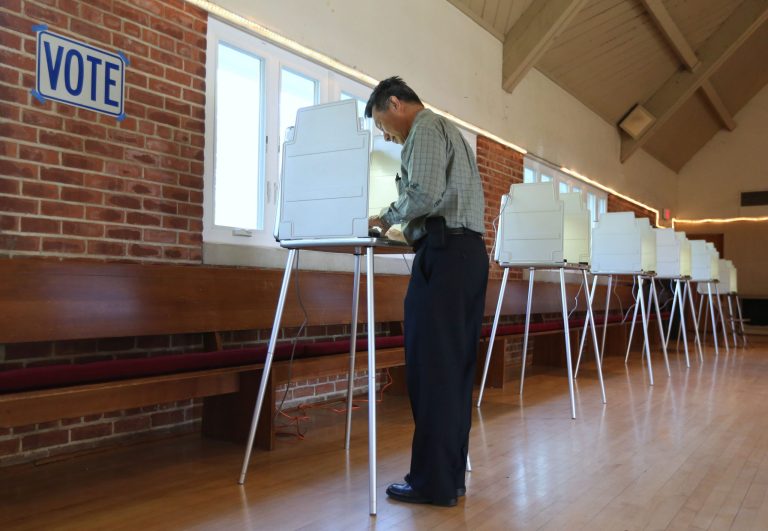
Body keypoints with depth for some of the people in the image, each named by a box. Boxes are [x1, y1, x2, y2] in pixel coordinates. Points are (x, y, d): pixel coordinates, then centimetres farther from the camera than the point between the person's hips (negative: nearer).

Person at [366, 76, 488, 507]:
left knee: (431, 366, -8)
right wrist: (402, 221, 16)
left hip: (445, 252, -10)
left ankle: (433, 481, -2)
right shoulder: (448, 131, 29)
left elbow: (425, 193, -17)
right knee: (456, 366, 8)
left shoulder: (426, 128, -2)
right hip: (469, 252, 10)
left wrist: (388, 217, -1)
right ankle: (451, 475, 14)